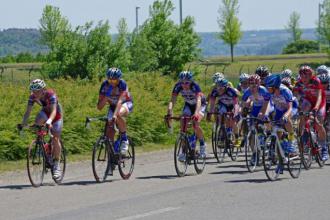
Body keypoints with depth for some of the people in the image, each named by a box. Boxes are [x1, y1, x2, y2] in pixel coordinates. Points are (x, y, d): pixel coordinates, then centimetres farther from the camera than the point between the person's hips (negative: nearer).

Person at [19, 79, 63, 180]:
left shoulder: (50, 94, -34)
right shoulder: (33, 96, -22)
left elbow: (54, 110, -45)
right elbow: (28, 111, -26)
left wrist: (49, 121, -63)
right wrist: (23, 123, -44)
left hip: (56, 114, -4)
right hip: (45, 112, 4)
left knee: (55, 139, -11)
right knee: (38, 122, -32)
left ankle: (56, 164, -1)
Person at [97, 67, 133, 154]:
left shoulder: (122, 84, -31)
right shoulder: (104, 85, -22)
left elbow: (120, 101, -45)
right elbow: (99, 107, -22)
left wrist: (115, 115, -60)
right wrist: (106, 96, -38)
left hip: (126, 104, -4)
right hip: (113, 106, 4)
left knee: (118, 114, -39)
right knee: (109, 132, -13)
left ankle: (124, 139, -20)